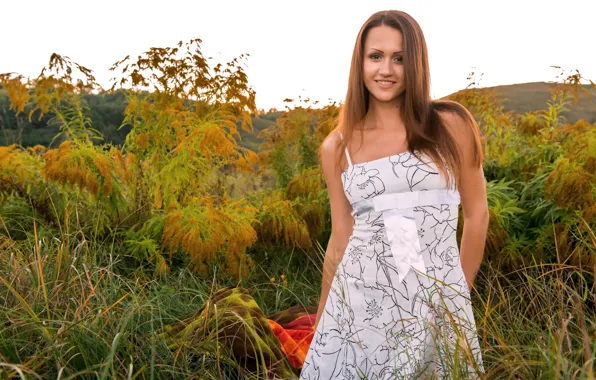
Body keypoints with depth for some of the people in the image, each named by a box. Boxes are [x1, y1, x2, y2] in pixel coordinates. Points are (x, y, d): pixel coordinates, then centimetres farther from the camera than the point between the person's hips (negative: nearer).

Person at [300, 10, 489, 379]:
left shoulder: (451, 125, -1)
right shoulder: (337, 147, 4)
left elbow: (477, 214, 7)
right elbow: (341, 237, 10)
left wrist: (460, 295, 13)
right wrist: (322, 320, 15)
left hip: (436, 305, -1)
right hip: (359, 303, 1)